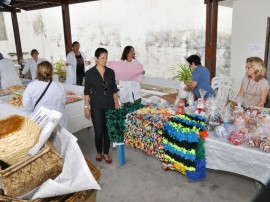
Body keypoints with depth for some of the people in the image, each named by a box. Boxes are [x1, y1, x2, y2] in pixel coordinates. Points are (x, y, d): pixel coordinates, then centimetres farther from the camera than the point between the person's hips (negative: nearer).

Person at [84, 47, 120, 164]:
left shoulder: (111, 72, 3)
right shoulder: (90, 73, -6)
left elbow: (114, 89, 9)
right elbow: (87, 91, -3)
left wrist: (116, 103, 6)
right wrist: (86, 107, -5)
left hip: (109, 105, 3)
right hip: (96, 106, -3)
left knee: (108, 130, 7)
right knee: (99, 131, 1)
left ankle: (106, 153, 25)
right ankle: (99, 152, 26)